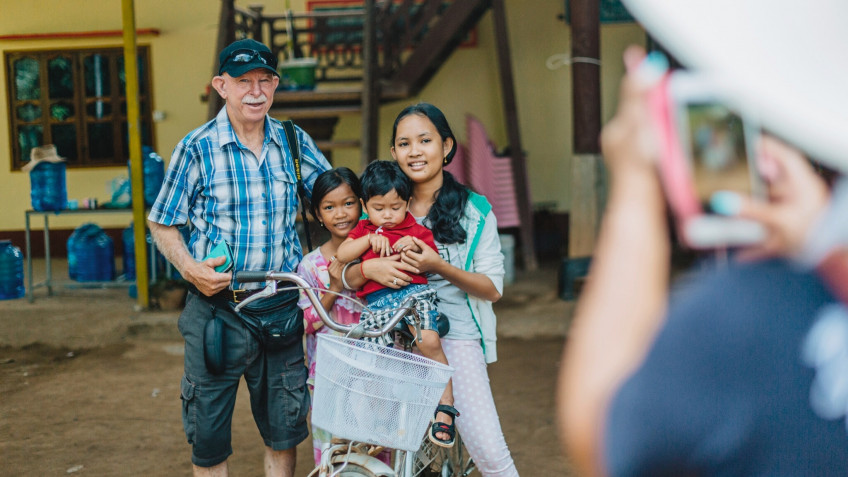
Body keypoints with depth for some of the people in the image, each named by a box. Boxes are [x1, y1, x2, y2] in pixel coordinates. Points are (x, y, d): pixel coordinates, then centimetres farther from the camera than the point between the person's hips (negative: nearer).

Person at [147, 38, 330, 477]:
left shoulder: (295, 143, 3)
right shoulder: (197, 148, -5)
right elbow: (161, 223, 2)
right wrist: (190, 268, -15)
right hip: (218, 307, -2)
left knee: (284, 429, 13)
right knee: (208, 435, 6)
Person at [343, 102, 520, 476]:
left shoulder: (474, 210, 3)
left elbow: (493, 288, -2)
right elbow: (345, 278, 6)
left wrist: (438, 266, -17)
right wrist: (368, 268, -17)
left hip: (455, 336, -2)